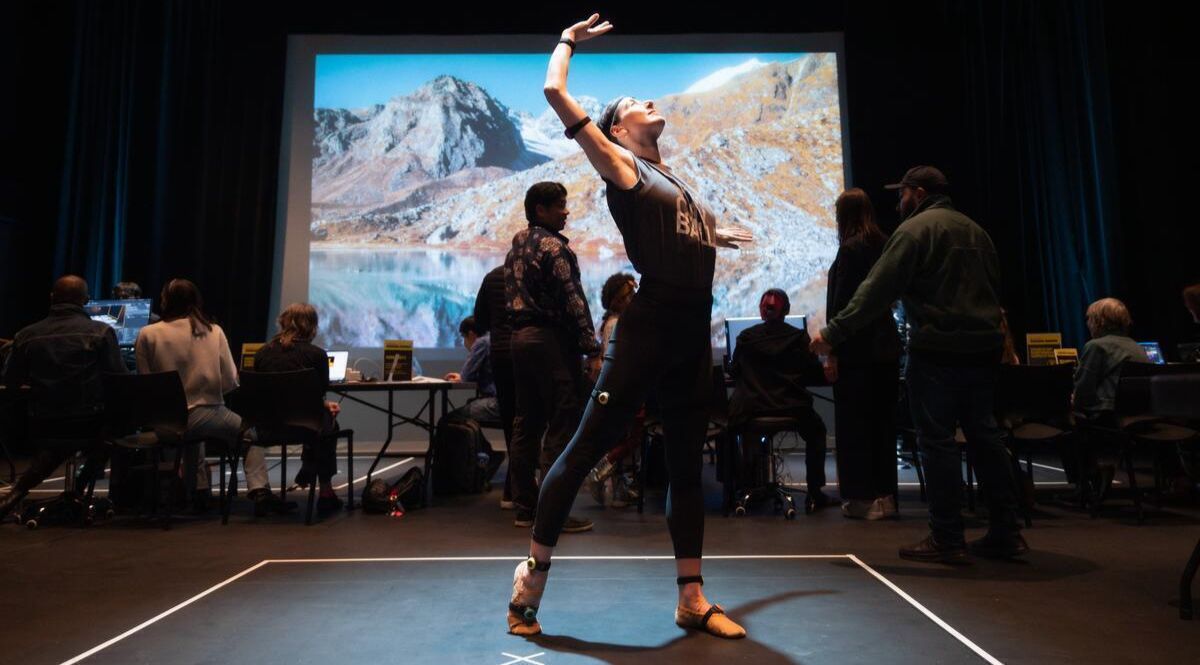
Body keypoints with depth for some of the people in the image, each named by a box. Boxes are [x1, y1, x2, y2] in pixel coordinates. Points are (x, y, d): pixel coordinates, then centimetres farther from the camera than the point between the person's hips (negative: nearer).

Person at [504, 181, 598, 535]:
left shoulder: (516, 246, 17)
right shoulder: (553, 247, -11)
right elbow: (573, 301, -16)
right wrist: (591, 347, -15)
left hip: (520, 337, 9)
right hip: (551, 339, -9)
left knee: (526, 423, 11)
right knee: (561, 426, -6)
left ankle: (525, 507, 17)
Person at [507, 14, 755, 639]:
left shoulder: (673, 179, 24)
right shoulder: (621, 166, 3)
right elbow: (554, 93, -4)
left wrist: (717, 233, 44)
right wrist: (568, 40, 12)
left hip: (694, 335, 7)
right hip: (647, 327, -7)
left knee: (686, 466, 9)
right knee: (585, 448, -3)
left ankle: (692, 599, 19)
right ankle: (534, 568, 12)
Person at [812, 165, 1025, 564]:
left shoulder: (915, 229, -6)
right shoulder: (975, 230, 20)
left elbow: (878, 290, -13)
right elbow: (994, 288, 22)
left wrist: (834, 333, -12)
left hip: (937, 351, -8)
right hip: (983, 349, 8)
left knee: (937, 441, -2)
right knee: (984, 437, 13)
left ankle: (947, 539, 3)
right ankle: (1005, 534, 19)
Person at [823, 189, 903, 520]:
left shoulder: (851, 248, -11)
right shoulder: (885, 245, 11)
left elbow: (840, 304, -15)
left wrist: (832, 353, -12)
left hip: (857, 350, -8)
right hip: (886, 347, 8)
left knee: (854, 423, 0)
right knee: (882, 421, 12)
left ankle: (863, 498, 3)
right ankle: (885, 495, 18)